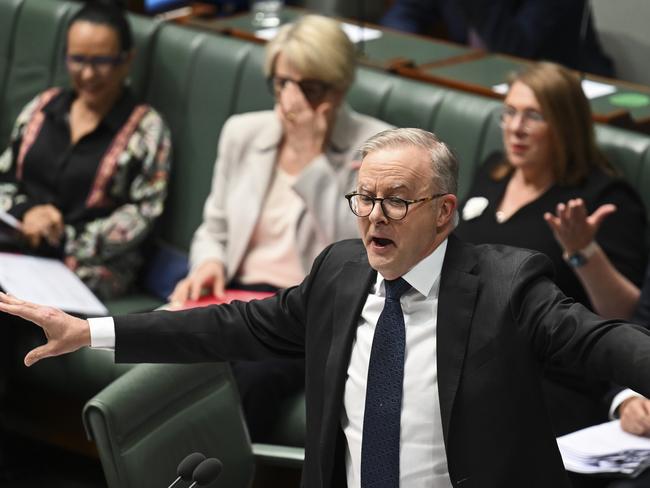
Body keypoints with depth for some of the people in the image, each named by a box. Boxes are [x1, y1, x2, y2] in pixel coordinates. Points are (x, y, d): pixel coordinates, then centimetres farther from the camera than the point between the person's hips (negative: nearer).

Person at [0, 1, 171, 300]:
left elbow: (141, 215, -2)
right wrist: (25, 211, -4)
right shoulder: (42, 108, 17)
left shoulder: (146, 129, 4)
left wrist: (63, 241, -12)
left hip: (88, 267, -5)